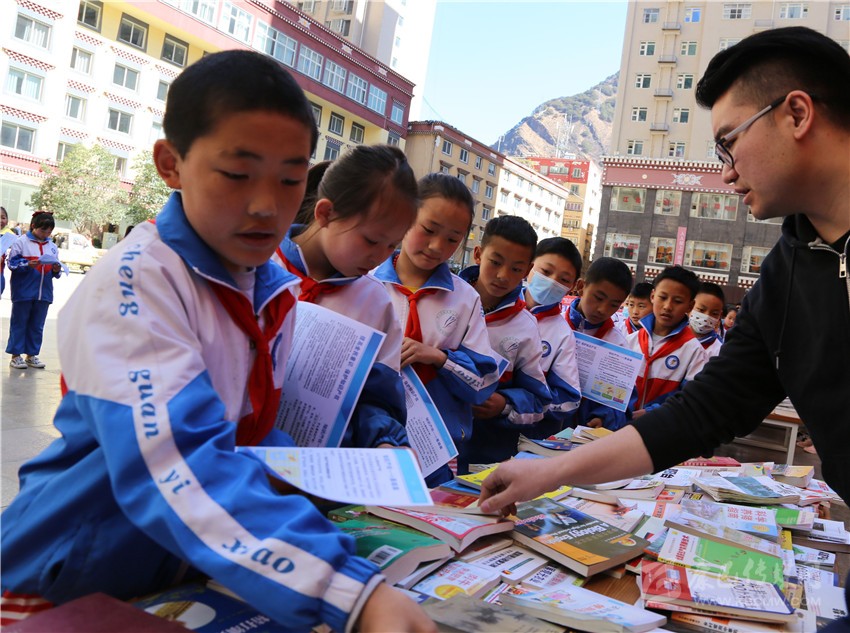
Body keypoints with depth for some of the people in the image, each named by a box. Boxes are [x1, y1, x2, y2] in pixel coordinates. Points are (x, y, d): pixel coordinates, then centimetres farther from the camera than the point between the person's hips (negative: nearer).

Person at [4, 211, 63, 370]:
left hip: (44, 293, 4)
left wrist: (57, 270, -9)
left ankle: (31, 355, 19)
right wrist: (27, 264, -23)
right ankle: (16, 355, 10)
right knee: (19, 324, 3)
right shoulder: (21, 242, -3)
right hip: (23, 291, -4)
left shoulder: (52, 246, 10)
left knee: (37, 326, 9)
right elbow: (12, 263, -7)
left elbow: (55, 269, 13)